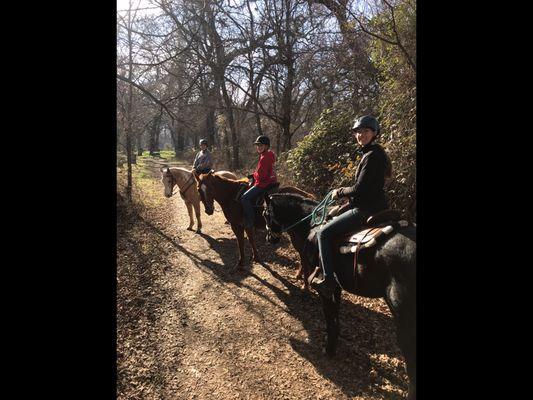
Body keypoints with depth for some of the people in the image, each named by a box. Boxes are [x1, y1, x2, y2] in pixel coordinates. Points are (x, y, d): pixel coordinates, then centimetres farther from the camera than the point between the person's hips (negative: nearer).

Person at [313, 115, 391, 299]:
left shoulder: (372, 156, -19)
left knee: (323, 233, -10)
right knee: (333, 221, 29)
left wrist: (339, 192, -6)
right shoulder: (375, 153, 14)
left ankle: (328, 281, -10)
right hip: (374, 207, 11)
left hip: (367, 210, -11)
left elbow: (359, 189, -22)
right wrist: (344, 193, 13)